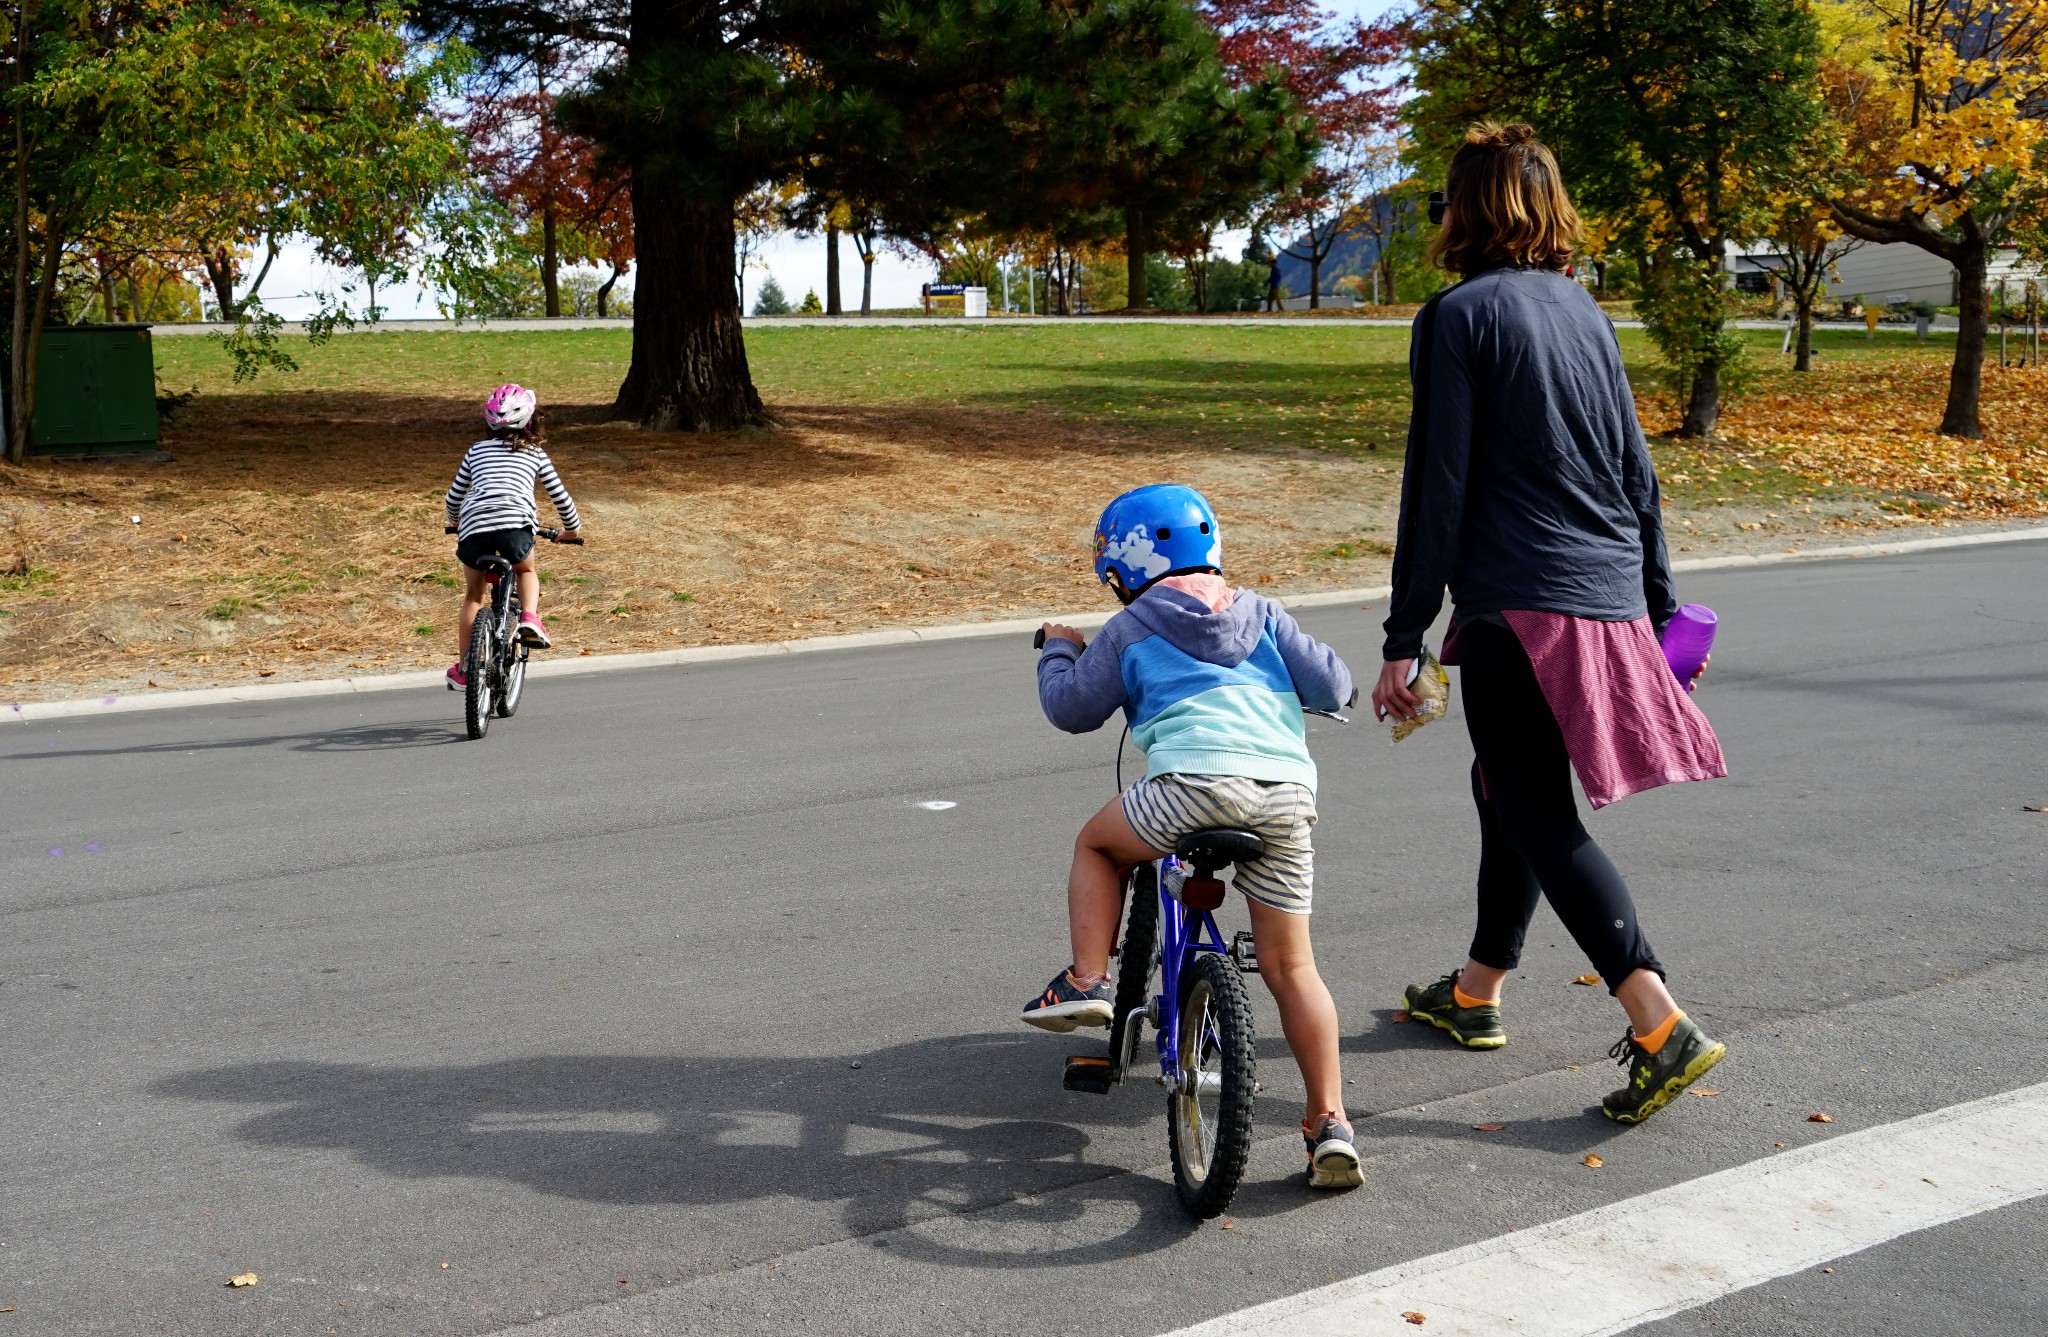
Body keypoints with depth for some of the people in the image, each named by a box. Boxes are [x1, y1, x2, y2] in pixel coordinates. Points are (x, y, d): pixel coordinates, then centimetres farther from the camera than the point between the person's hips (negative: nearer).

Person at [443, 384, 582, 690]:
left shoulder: (477, 450, 25)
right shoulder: (535, 454, 21)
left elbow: (454, 496, 29)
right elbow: (559, 495, 25)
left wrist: (455, 523, 49)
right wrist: (571, 528, 42)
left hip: (474, 524, 1)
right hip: (515, 524, -1)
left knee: (473, 595, 20)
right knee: (526, 571, 29)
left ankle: (462, 669, 20)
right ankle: (529, 618, 1)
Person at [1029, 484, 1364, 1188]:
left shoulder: (1131, 628, 14)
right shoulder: (1258, 611, 23)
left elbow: (1073, 709, 18)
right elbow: (1331, 685, 17)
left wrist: (1059, 651, 38)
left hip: (1199, 777, -4)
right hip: (1288, 791, 4)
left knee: (1096, 845, 28)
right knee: (1289, 965, 12)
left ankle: (1086, 981, 15)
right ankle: (1329, 1124, 7)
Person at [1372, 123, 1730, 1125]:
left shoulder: (1460, 317, -8)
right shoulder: (1583, 310, 14)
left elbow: (1437, 487, -11)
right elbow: (1634, 468, 17)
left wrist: (1404, 638, -7)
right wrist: (1660, 607, 24)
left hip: (1520, 607, -8)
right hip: (1608, 596, 8)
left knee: (1540, 819, -4)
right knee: (1508, 789, 21)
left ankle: (1661, 1028, -14)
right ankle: (1476, 993, 34)